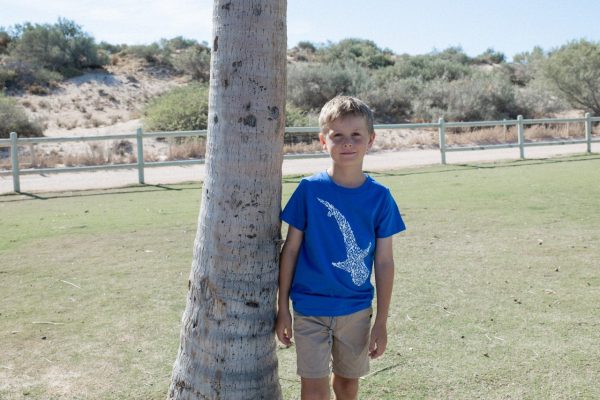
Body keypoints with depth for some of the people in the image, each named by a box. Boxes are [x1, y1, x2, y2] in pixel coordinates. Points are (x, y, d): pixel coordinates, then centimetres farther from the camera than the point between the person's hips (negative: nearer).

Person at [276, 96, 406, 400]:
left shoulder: (379, 197, -5)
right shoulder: (309, 190, -9)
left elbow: (384, 262, -1)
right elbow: (290, 249, -2)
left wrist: (381, 321, 1)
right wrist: (283, 307, -1)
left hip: (356, 309, 2)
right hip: (310, 308, -1)